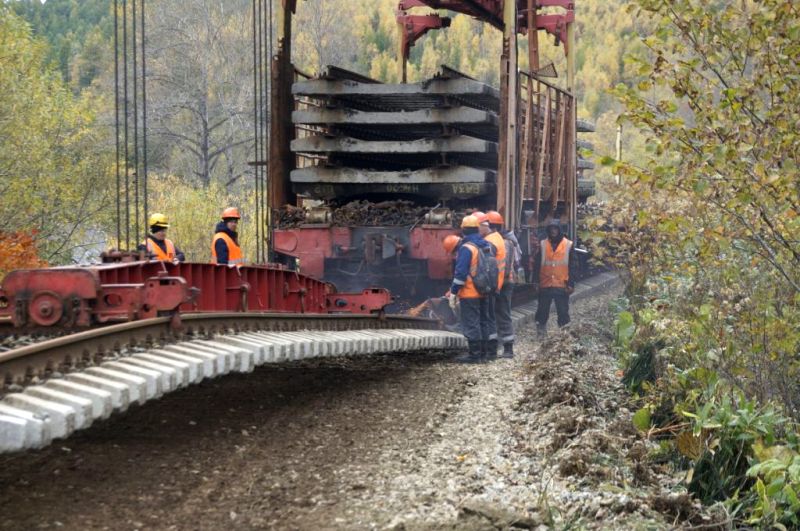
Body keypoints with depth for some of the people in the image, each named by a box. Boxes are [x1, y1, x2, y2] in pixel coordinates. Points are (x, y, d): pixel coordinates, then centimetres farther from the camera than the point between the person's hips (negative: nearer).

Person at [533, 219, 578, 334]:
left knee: (563, 312, 4)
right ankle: (540, 332, 13)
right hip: (545, 286, 1)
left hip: (562, 286, -1)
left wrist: (571, 284, -5)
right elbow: (537, 265, 7)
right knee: (542, 311, 6)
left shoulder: (568, 245, 1)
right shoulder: (542, 245, 5)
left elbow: (573, 266, 1)